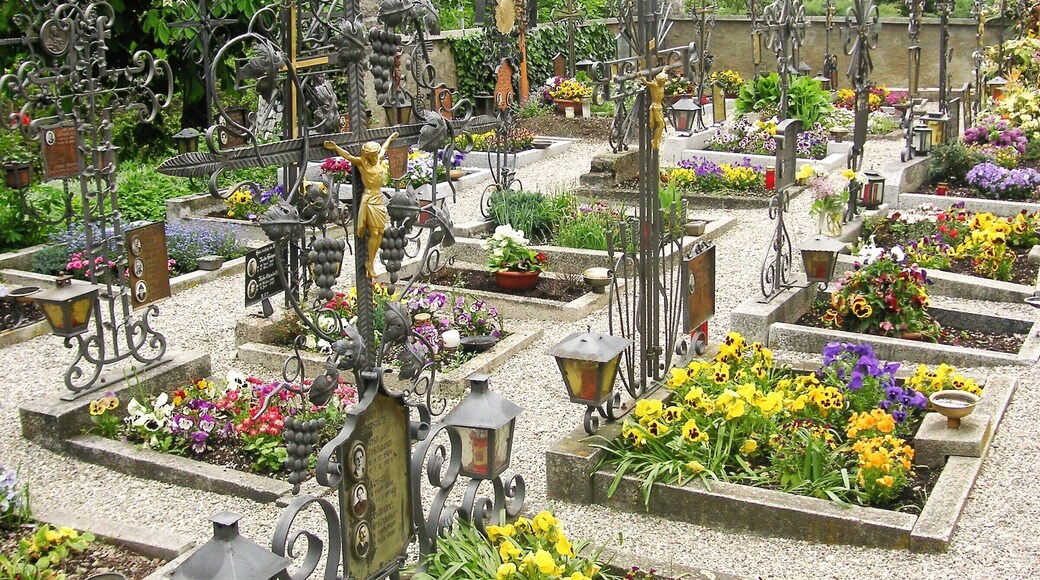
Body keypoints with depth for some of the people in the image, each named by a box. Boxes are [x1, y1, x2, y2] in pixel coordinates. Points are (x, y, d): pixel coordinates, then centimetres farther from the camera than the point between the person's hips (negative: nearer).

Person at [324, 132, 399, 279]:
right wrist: (335, 147, -38)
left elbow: (384, 148, 28)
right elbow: (347, 155, -22)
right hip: (369, 200, -7)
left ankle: (371, 261, 13)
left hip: (380, 199, 7)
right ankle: (370, 263, 4)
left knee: (380, 232, 5)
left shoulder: (378, 160, 9)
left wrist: (390, 138, 44)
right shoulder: (362, 163, -8)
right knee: (374, 233, -7)